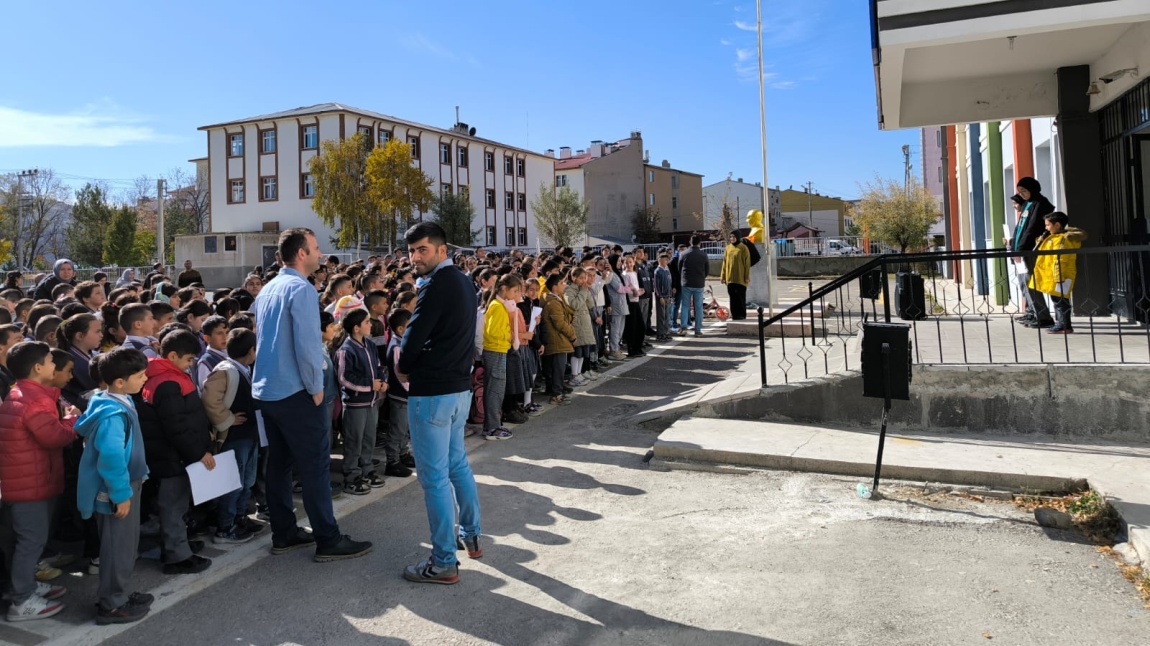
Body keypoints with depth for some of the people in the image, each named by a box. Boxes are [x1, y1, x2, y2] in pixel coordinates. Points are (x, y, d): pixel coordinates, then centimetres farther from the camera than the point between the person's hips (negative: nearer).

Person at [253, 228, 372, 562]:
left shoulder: (267, 290, 13)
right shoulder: (301, 289, -15)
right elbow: (307, 346, -22)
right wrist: (316, 388, -11)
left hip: (265, 390, 9)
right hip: (295, 392, -9)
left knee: (279, 462, 14)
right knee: (315, 464, -3)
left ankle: (284, 534, 24)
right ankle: (329, 541, 3)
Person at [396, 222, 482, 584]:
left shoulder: (438, 284, -17)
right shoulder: (463, 282, 12)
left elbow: (413, 337, -19)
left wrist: (403, 367, 0)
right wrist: (414, 364, 10)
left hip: (432, 393, -10)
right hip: (459, 387, 10)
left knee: (434, 477, -1)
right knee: (457, 464, 22)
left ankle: (444, 563, 7)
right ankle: (470, 536, 34)